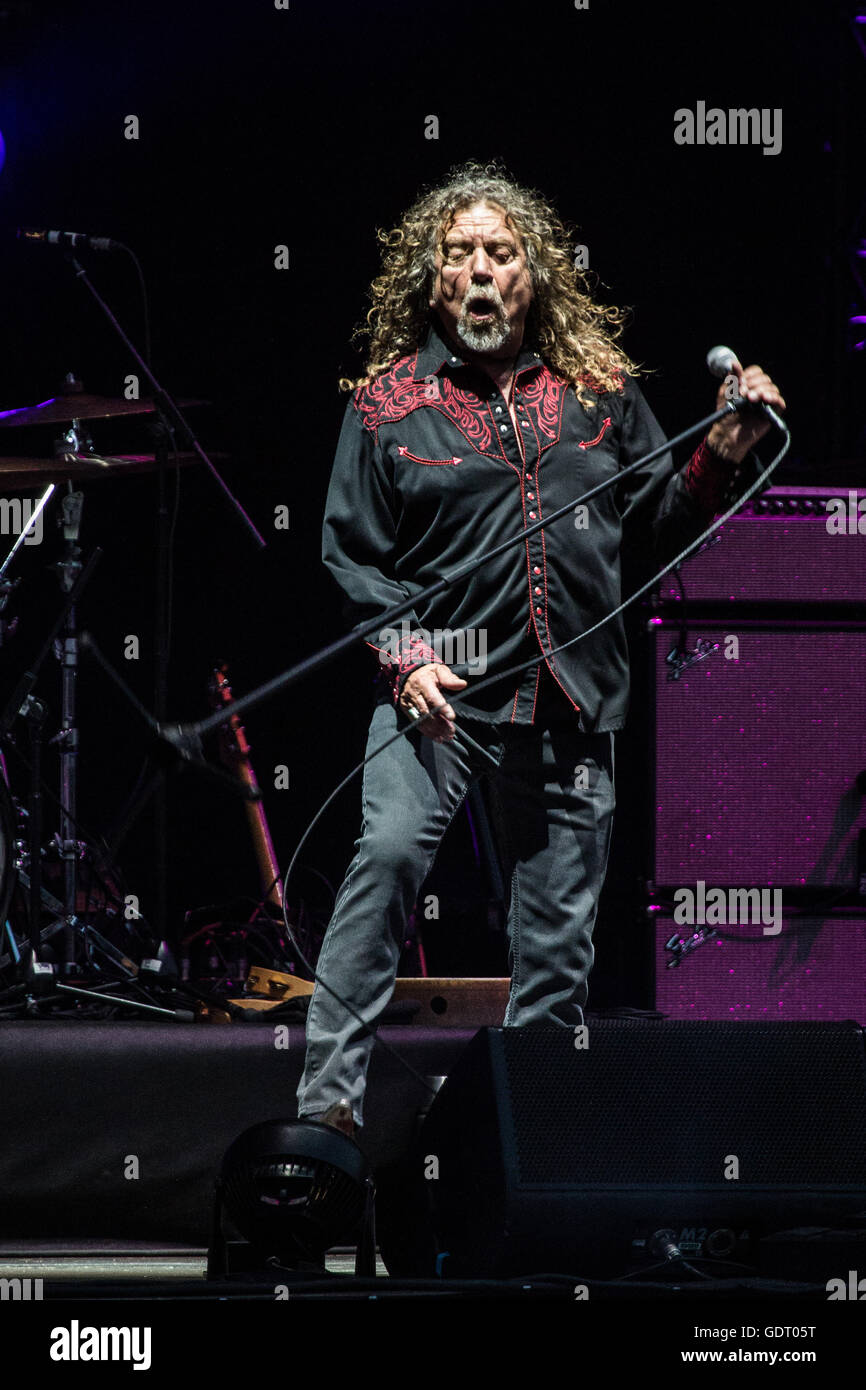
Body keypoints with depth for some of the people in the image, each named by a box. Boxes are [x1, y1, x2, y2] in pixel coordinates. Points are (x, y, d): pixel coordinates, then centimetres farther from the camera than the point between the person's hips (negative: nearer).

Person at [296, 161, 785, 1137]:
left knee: (558, 928, 6)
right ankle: (329, 1100, -20)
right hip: (439, 687, -3)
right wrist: (403, 659, -9)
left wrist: (723, 455, 0)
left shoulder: (599, 391, 10)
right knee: (388, 850, -24)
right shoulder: (388, 402, 3)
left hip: (570, 700, 3)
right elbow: (351, 553, 4)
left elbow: (662, 524, 17)